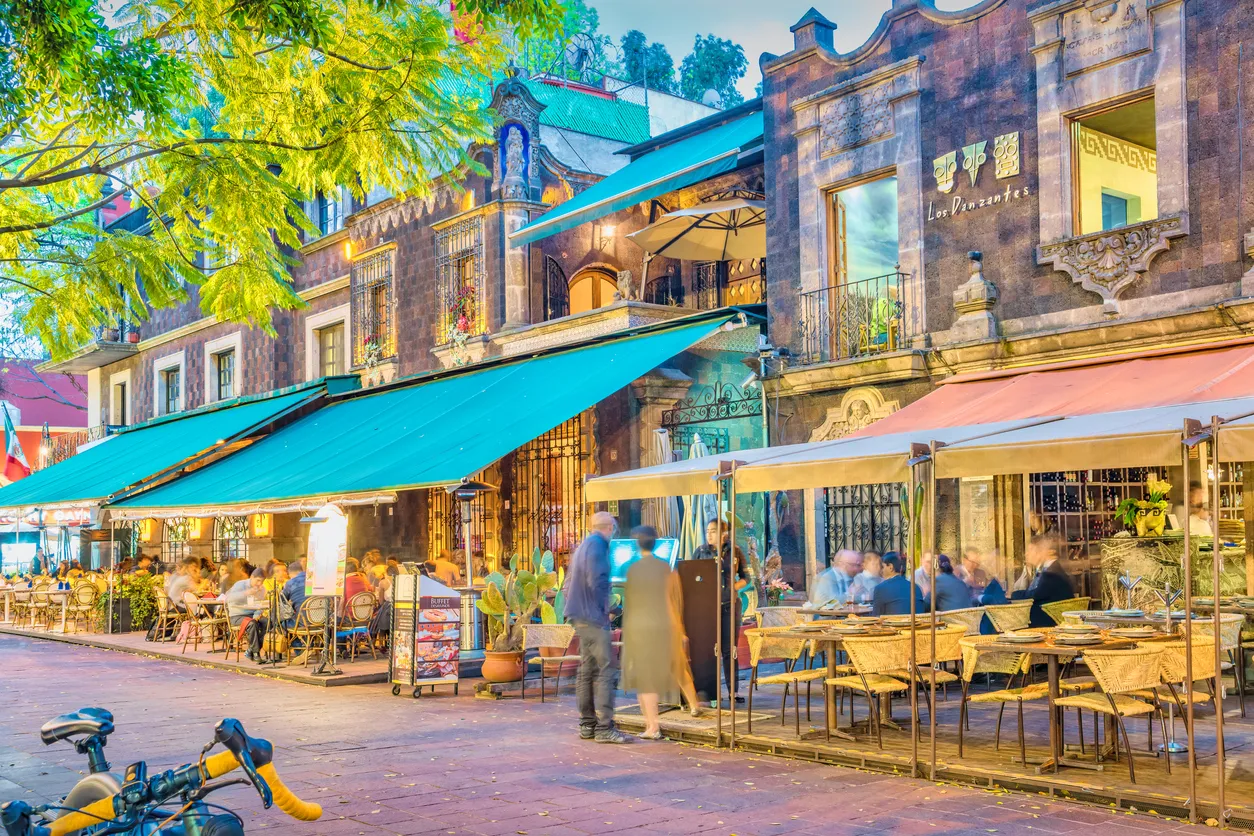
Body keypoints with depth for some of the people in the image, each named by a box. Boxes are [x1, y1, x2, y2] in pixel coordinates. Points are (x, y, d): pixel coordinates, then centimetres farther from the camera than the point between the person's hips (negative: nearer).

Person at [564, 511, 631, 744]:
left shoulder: (582, 546, 18)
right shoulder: (598, 545, -11)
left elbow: (568, 584, 20)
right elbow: (597, 581, -21)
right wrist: (605, 608, -9)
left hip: (580, 617, 10)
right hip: (594, 617, -10)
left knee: (587, 670, 12)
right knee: (605, 669, -9)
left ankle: (587, 725, 17)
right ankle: (604, 727, -11)